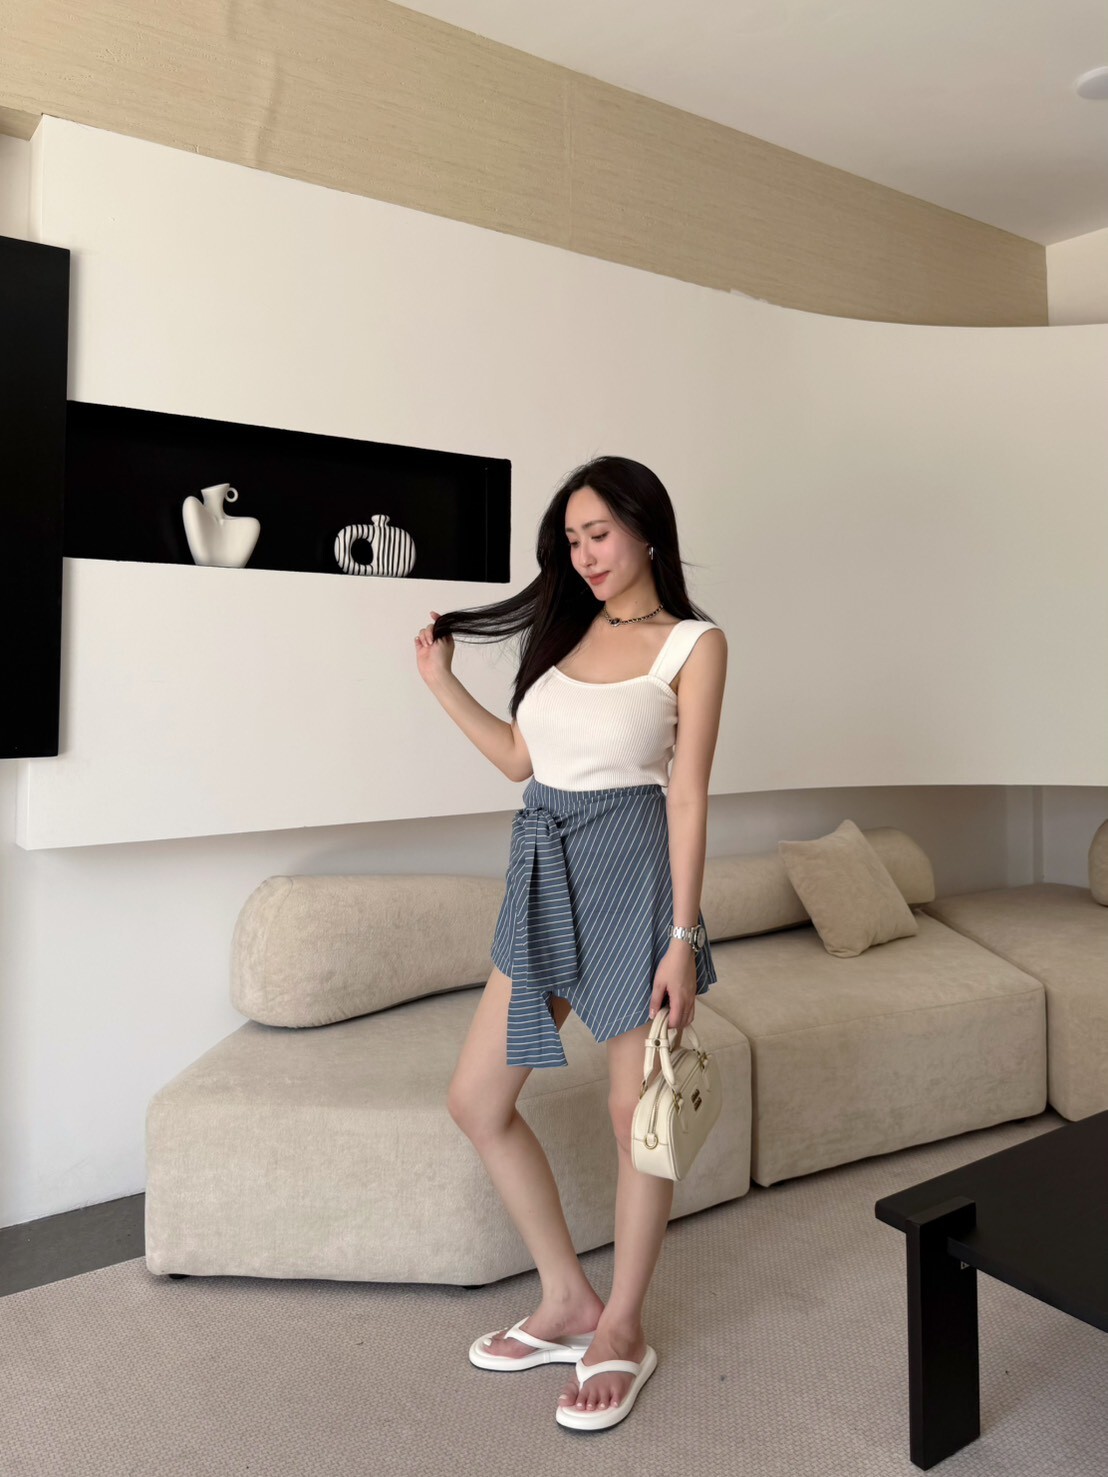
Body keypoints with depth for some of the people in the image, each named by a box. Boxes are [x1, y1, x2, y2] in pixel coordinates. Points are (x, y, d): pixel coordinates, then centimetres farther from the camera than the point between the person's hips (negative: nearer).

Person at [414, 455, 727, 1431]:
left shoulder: (693, 643, -4)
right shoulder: (567, 630, 13)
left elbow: (688, 795, -9)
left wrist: (682, 939, -13)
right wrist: (441, 682, 14)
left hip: (631, 874, -6)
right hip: (547, 875, 7)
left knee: (636, 1113, 6)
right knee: (477, 1100, 9)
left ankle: (621, 1330, 29)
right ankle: (569, 1302, 27)